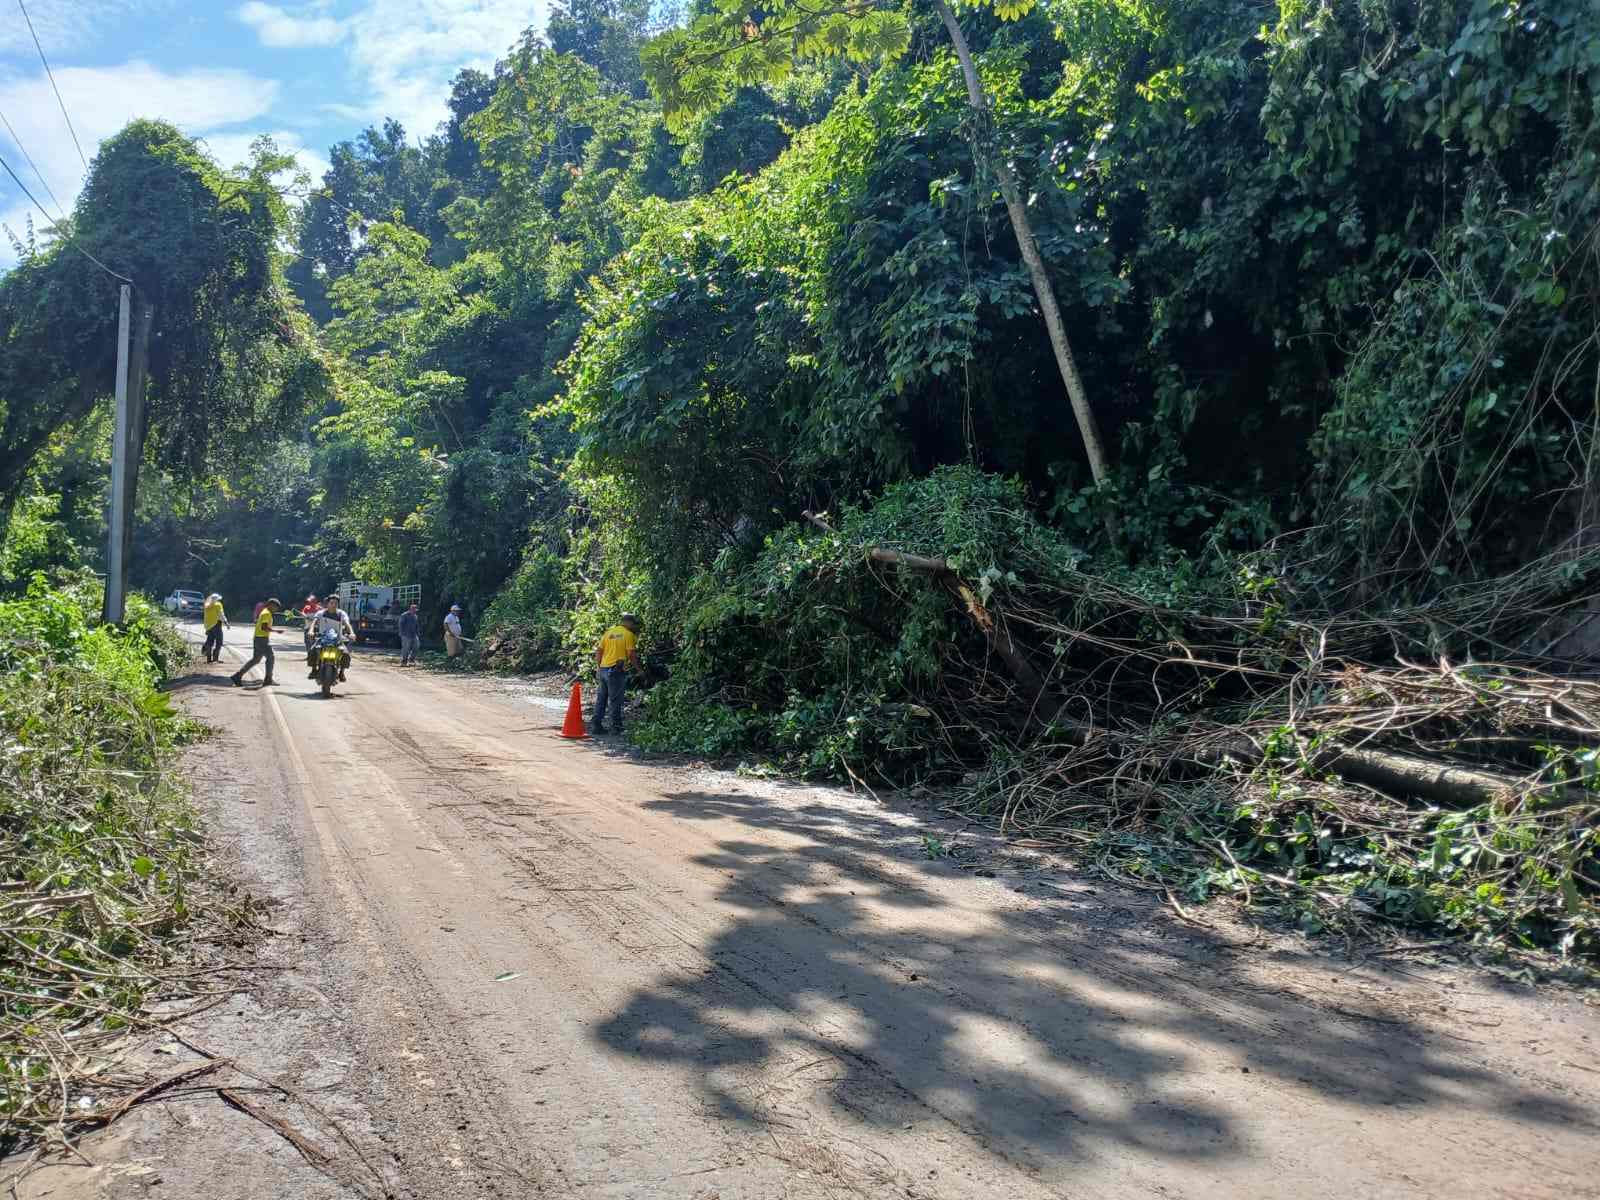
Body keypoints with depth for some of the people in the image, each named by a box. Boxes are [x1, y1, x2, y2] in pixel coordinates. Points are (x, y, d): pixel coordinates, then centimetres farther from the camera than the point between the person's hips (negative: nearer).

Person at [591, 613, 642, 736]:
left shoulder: (608, 632, 11)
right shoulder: (629, 635, -5)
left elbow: (598, 652, 11)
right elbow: (631, 655, -8)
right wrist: (638, 668, 6)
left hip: (603, 669, 5)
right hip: (617, 670, -5)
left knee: (601, 698, 12)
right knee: (615, 700, 1)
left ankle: (597, 725, 15)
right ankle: (616, 727, 5)